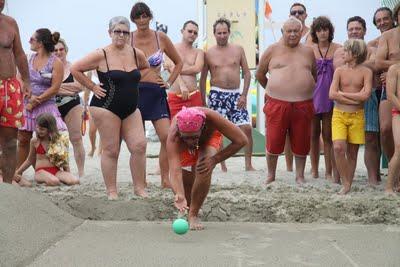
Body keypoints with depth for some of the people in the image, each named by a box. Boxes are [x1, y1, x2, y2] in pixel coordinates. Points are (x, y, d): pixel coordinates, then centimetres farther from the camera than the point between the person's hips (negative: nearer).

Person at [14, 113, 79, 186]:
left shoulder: (59, 140, 4)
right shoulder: (35, 141, 5)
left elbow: (64, 160, 13)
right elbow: (30, 160, 19)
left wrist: (68, 174, 5)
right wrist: (18, 172, 17)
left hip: (56, 171, 2)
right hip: (41, 171, -2)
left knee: (75, 181, -29)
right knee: (54, 182, -39)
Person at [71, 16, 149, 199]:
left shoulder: (136, 54, 6)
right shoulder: (101, 55, -8)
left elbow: (147, 68, 27)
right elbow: (75, 69, -4)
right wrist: (92, 87, -5)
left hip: (131, 109, 5)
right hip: (107, 108, -5)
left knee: (139, 146, -5)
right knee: (111, 150, -3)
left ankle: (139, 188, 7)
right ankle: (111, 191, 6)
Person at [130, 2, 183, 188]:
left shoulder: (161, 38, 5)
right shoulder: (128, 39, 1)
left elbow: (179, 63, 16)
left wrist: (169, 82, 6)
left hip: (156, 93, 1)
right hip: (134, 92, -1)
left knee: (167, 136, -11)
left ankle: (165, 179, -4)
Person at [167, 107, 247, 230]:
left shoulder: (210, 117, -45)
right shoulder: (173, 137, -44)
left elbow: (241, 140, -36)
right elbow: (175, 169, -53)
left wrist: (214, 160, -35)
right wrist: (179, 195, -71)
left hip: (210, 136, -1)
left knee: (204, 171, -26)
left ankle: (194, 215, -12)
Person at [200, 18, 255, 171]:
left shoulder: (238, 50, 7)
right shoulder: (209, 53, 4)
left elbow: (247, 73, 7)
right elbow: (203, 79, 8)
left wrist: (244, 95, -3)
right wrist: (203, 101, 2)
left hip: (236, 94, 1)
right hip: (217, 94, -1)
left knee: (246, 127, -10)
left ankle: (248, 164, -1)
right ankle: (222, 166, 8)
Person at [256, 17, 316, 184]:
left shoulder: (308, 51, 11)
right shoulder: (272, 50, 4)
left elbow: (315, 75, 24)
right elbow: (259, 74, 14)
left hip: (303, 104, 2)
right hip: (277, 103, -2)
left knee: (301, 142, 6)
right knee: (273, 141, 1)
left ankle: (300, 175, 21)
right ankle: (270, 175, 19)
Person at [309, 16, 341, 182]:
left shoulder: (338, 49, -1)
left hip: (331, 94, -1)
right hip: (313, 94, 1)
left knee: (328, 135, 0)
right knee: (313, 134, 10)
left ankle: (329, 171, 7)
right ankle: (314, 169, 21)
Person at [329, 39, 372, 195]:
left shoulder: (366, 72, 0)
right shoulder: (339, 71, 4)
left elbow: (365, 95, -13)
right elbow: (332, 95, -6)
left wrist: (342, 93, -8)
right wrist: (354, 100, -11)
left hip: (357, 116, 0)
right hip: (339, 114, 1)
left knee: (352, 153, 5)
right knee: (338, 148, -17)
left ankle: (348, 185, 16)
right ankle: (345, 184, -6)